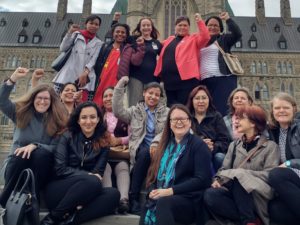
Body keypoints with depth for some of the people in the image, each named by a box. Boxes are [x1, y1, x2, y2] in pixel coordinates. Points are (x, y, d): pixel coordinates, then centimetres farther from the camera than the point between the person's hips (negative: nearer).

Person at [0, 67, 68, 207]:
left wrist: (35, 145, -25)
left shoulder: (58, 120, -1)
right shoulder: (21, 112, 4)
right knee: (21, 155, -32)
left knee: (42, 153, -32)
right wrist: (13, 79, -20)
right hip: (17, 164, 1)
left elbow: (57, 148, -9)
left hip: (40, 167, 0)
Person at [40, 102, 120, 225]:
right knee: (93, 181, -32)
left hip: (83, 194, 3)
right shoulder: (67, 136, -1)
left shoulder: (103, 142, 5)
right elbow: (60, 169, -10)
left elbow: (98, 173, -3)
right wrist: (89, 175, -19)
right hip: (58, 191, -2)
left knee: (113, 194, -25)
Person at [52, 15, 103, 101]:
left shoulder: (98, 43, 16)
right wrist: (70, 32, 0)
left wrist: (85, 73, -14)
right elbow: (62, 49, 9)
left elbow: (93, 60, 2)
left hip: (85, 77, 0)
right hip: (69, 74, 0)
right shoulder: (76, 34, 17)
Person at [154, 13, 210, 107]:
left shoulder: (193, 39, 5)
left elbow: (205, 37, -12)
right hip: (169, 80, 6)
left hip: (186, 80, -6)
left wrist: (199, 22, -15)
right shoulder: (169, 40, 21)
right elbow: (162, 56, 29)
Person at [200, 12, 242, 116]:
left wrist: (228, 19, -7)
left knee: (224, 109, -10)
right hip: (205, 81, 3)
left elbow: (237, 34, -6)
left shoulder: (223, 39, 11)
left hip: (223, 79, -3)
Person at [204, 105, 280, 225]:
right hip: (235, 192, 4)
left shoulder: (270, 146, 7)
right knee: (209, 194, -28)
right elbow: (224, 169, 11)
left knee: (238, 177, -35)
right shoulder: (234, 145, 19)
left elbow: (269, 174, -7)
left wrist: (242, 174, -16)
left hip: (258, 194, -3)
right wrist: (217, 180, -11)